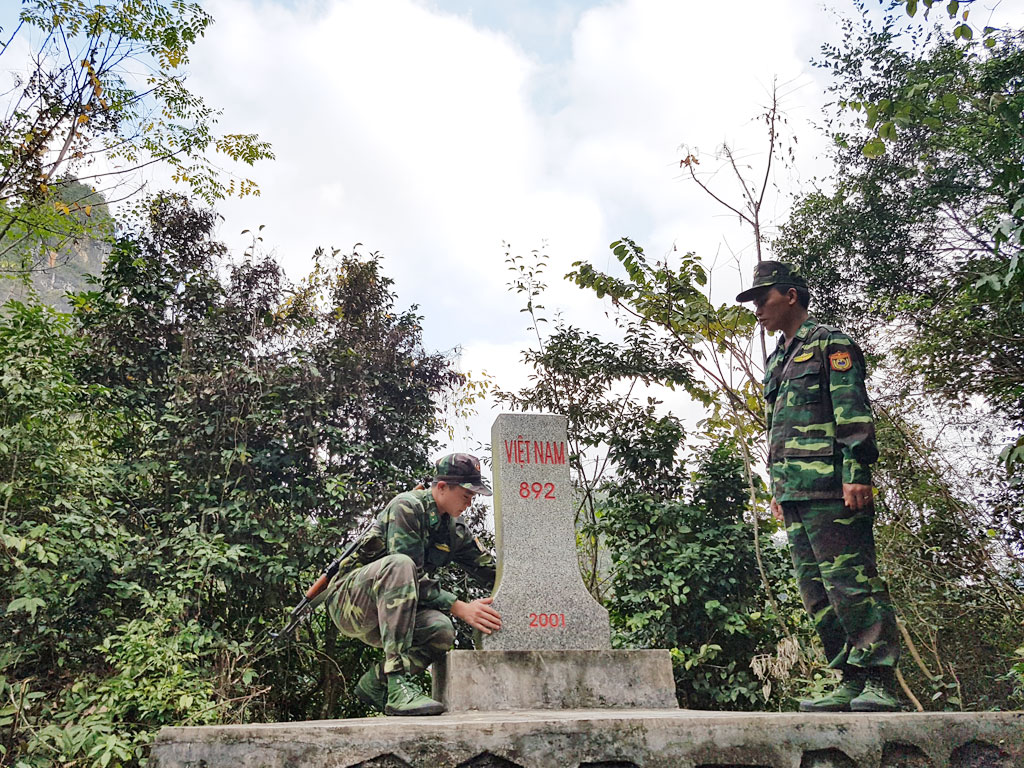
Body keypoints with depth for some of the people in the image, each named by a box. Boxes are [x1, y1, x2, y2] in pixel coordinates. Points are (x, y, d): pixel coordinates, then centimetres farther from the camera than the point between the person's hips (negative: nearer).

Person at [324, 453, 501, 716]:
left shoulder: (453, 529, 8)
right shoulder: (407, 507, -16)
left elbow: (491, 572, 10)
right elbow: (412, 576, -25)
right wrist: (460, 608, -31)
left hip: (389, 611, 7)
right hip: (350, 601, -6)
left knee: (442, 630, -26)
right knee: (399, 565, -38)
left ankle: (375, 682, -3)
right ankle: (398, 685, -43)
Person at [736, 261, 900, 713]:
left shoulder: (829, 345, 1)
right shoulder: (777, 362, 25)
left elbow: (854, 415, -9)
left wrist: (856, 474, -18)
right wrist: (776, 489, 21)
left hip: (829, 486, -9)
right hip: (794, 492, 9)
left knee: (850, 581, -10)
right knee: (816, 591, 7)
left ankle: (880, 683, -5)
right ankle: (850, 682, 12)